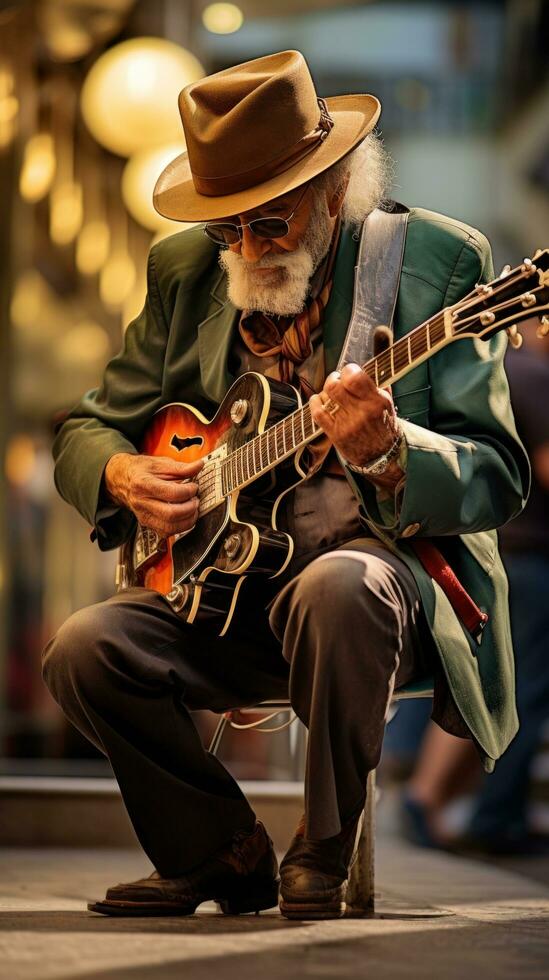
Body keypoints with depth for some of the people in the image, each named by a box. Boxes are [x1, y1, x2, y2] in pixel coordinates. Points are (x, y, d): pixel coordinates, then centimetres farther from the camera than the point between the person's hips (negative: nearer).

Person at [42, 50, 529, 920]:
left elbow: (498, 479, -10)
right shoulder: (185, 271, 7)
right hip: (224, 582, 5)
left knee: (337, 588, -38)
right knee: (84, 650, -20)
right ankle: (223, 856, 4)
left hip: (393, 562, -4)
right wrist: (122, 475, -10)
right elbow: (86, 430, 15)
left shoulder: (439, 261, -6)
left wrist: (388, 452, -31)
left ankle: (322, 861, -16)